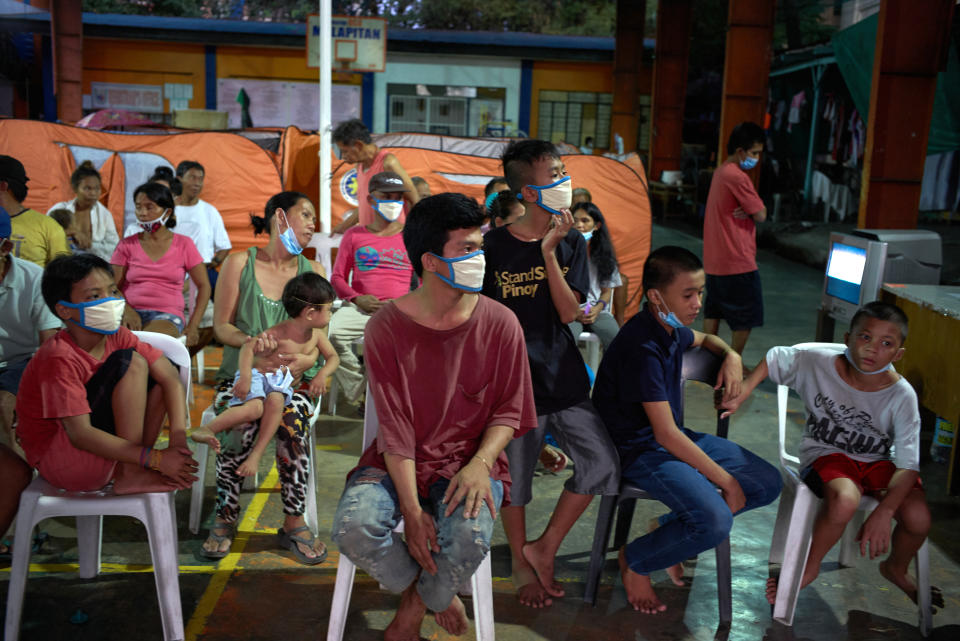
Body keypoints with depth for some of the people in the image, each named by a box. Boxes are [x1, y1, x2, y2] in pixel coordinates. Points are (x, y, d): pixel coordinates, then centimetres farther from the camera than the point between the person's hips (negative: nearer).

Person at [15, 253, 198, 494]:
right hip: (56, 460, -8)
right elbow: (80, 434, -29)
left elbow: (170, 376, -7)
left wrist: (179, 435, -23)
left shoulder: (117, 337, -3)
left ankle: (134, 466, -8)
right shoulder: (60, 358, -24)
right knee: (131, 363, -22)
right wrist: (156, 458, -31)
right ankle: (130, 474, -18)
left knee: (162, 370, -2)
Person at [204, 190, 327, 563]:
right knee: (239, 422, -31)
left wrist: (306, 360, -18)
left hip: (293, 378, 1)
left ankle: (293, 522, -17)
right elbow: (221, 326, 1)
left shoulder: (313, 273, 11)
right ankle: (226, 518, -10)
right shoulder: (239, 264, 5)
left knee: (292, 420, -31)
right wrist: (250, 340, -21)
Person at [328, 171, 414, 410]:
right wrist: (357, 298, -6)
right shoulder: (354, 235, 17)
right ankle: (357, 393, -12)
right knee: (330, 332, -31)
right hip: (360, 307, 1)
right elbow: (338, 277, 15)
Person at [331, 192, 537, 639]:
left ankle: (417, 604, 5)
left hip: (469, 463, 0)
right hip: (398, 462, 1)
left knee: (470, 534, -31)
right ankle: (434, 595, 5)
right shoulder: (386, 327, -8)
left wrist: (480, 463, -19)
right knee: (353, 527, -27)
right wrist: (411, 509, -17)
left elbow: (508, 410, 1)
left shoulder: (499, 325, -5)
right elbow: (394, 427, -10)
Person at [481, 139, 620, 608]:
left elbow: (569, 311, -8)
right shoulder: (494, 246, -8)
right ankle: (521, 565, 33)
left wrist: (550, 251, -17)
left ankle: (545, 548, 15)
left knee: (602, 465, -3)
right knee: (515, 478, 9)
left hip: (565, 378, 4)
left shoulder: (570, 242, 2)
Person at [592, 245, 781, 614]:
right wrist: (726, 480, -19)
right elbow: (666, 435, -27)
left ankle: (674, 529, 14)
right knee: (716, 522, -29)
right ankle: (635, 561, -1)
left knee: (768, 484, 3)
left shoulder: (671, 328, 3)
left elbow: (704, 339, 30)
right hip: (641, 451, -9)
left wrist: (731, 355, 6)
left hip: (675, 438, 9)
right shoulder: (643, 347, -26)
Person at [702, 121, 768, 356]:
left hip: (714, 259, 10)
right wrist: (756, 210, 4)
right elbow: (761, 215, -15)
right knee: (746, 318, 2)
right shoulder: (737, 177, -19)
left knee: (713, 311, 16)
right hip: (738, 261, -10)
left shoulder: (721, 171, 12)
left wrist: (749, 210, -9)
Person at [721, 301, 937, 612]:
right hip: (826, 454, -2)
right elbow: (772, 359, 3)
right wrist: (740, 394, -8)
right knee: (844, 501, -36)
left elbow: (909, 464, -17)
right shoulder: (817, 364, -15)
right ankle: (810, 565, -5)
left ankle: (896, 568, 16)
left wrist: (883, 512, -28)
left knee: (918, 518, -24)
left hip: (878, 461, 2)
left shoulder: (901, 396, -15)